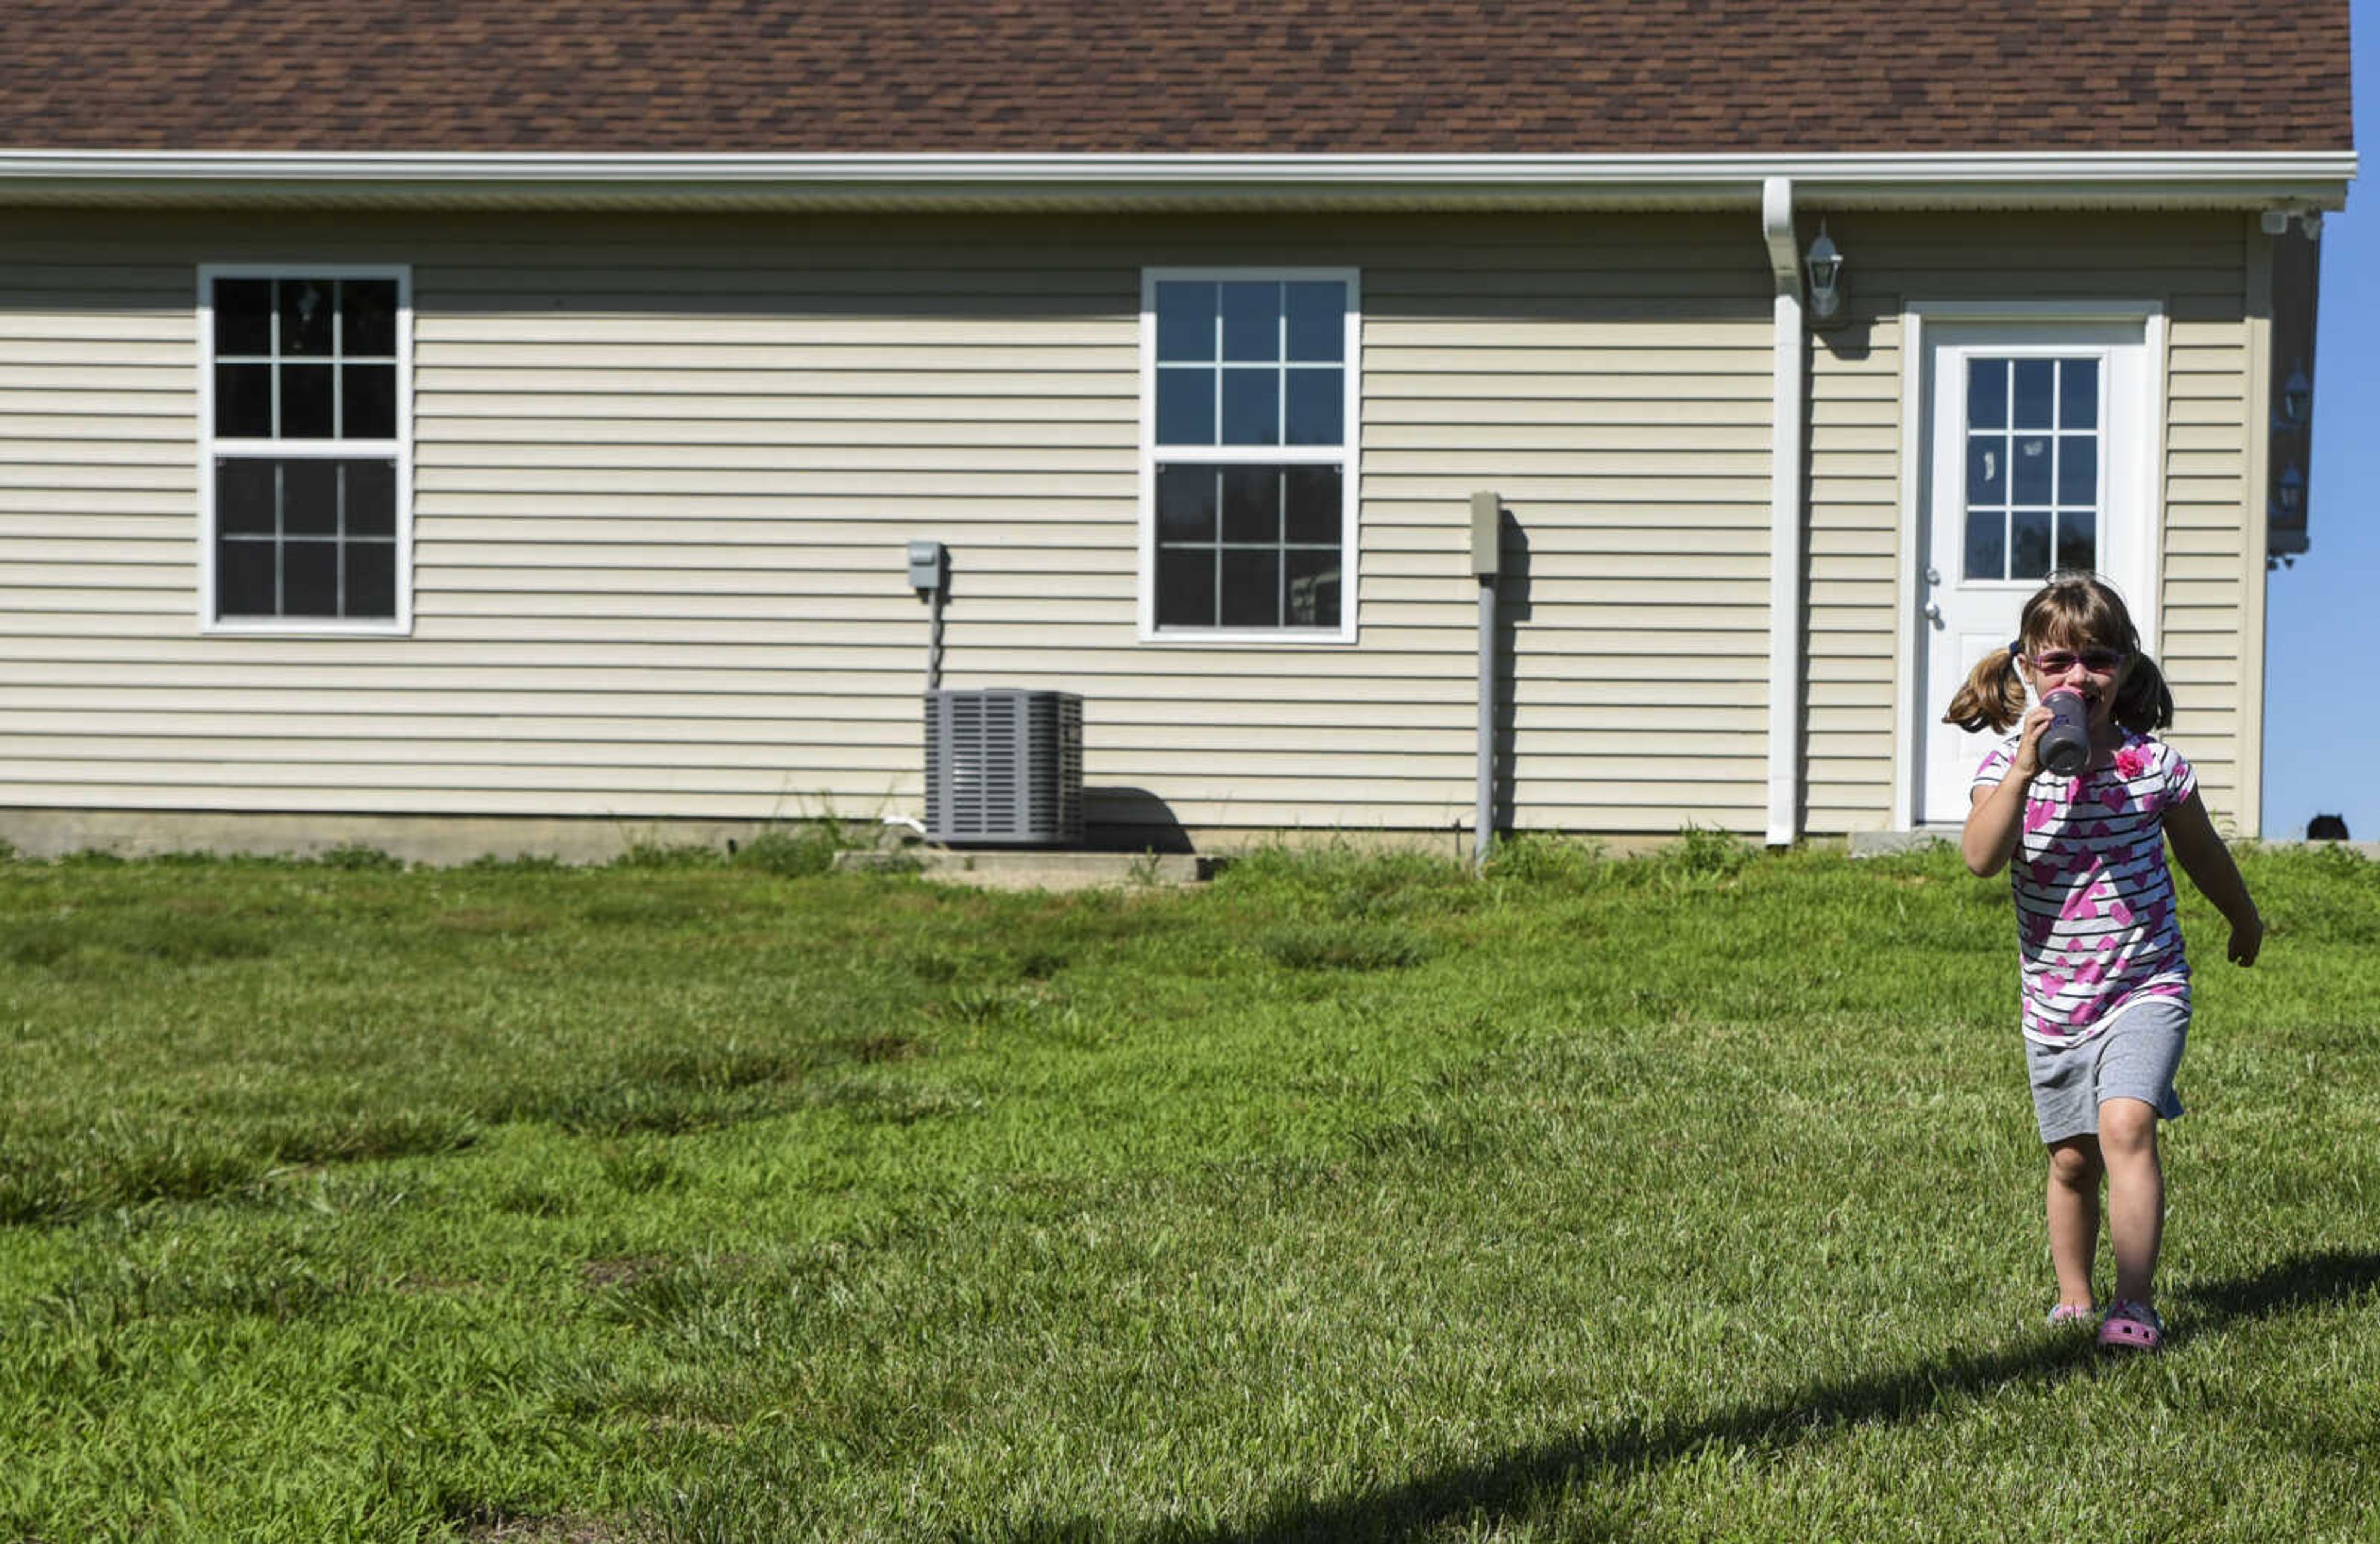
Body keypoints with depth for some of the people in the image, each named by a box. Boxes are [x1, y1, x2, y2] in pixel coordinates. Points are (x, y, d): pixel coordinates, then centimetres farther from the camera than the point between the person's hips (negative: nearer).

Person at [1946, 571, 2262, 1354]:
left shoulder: (2155, 763, -6)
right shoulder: (2008, 766, -7)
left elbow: (2203, 854, 13)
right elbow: (1980, 858, -25)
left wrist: (2244, 921, 28)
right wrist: (2024, 772, -36)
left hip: (2146, 985, -2)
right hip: (2055, 997, 2)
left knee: (2125, 1124, -22)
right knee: (2073, 1159, 12)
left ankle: (2135, 1304, -20)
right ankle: (2074, 1300, 32)